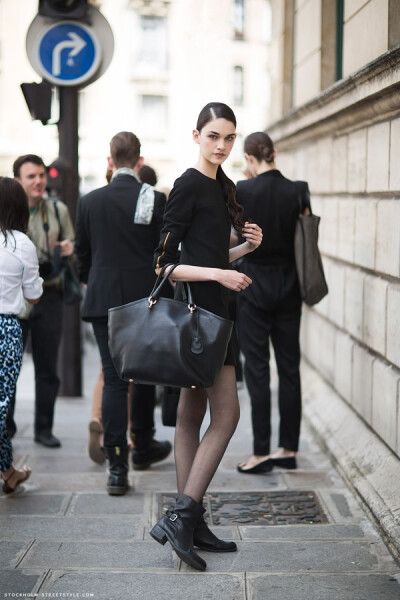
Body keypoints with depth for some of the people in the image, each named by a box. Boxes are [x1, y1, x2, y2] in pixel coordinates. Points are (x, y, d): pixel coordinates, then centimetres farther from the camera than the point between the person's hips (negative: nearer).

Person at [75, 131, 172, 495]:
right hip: (146, 301, -1)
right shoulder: (155, 200, -6)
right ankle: (143, 447, 33)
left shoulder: (89, 202, 1)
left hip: (103, 301, 1)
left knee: (113, 380, 2)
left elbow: (82, 256, 8)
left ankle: (117, 466, -2)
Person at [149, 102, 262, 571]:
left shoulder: (220, 186, 16)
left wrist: (244, 247, 6)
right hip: (198, 308, -9)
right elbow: (164, 263, -14)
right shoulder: (188, 186, -11)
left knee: (191, 417, 9)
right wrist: (219, 275, -20)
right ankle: (180, 517, -7)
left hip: (211, 306, 9)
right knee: (226, 414, -10)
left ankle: (189, 523, 15)